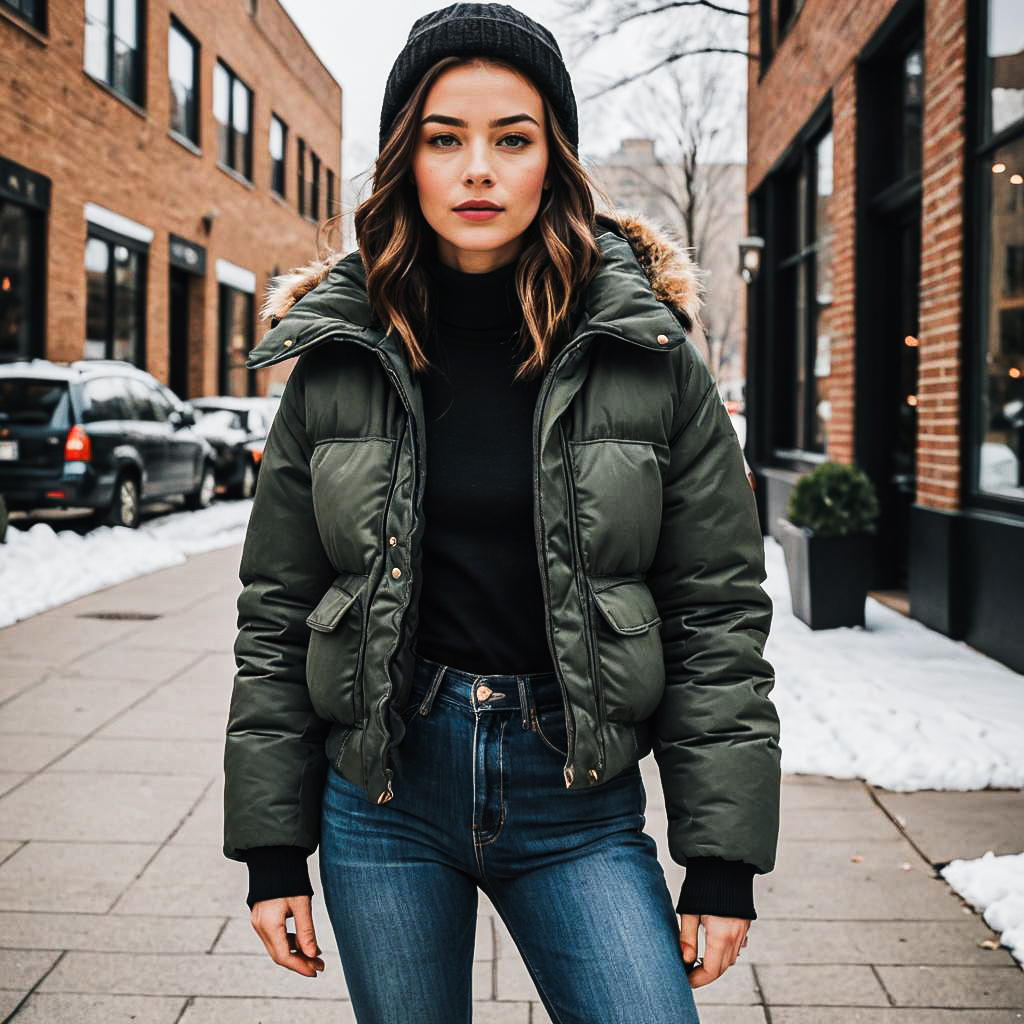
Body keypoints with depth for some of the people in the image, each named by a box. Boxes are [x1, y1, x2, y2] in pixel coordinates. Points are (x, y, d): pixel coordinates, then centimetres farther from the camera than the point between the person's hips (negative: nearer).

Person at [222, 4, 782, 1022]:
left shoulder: (648, 354, -4)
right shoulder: (339, 357, 1)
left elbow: (718, 614, -3)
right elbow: (274, 615, 4)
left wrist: (724, 865, -6)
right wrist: (271, 851, 2)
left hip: (578, 802, -1)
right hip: (382, 791, 2)